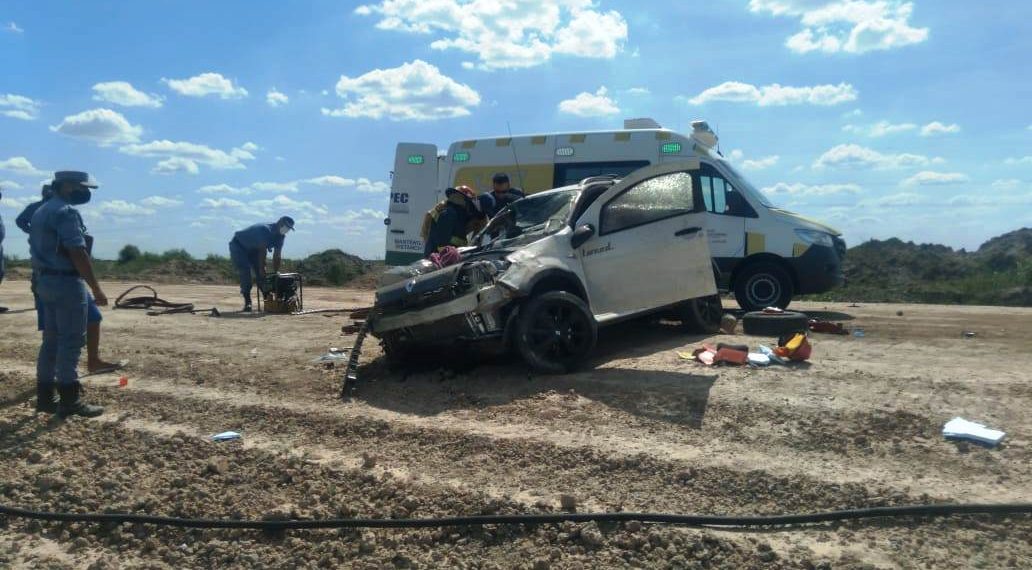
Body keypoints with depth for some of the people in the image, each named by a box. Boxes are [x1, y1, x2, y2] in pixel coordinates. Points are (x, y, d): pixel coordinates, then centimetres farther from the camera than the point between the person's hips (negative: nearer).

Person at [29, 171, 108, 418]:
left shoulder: (40, 212, 17)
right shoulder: (66, 212, -15)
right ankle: (70, 400, -3)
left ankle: (45, 397, 18)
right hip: (67, 283, -10)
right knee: (70, 341, -6)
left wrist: (42, 280, 25)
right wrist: (96, 288, -19)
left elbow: (37, 251, 20)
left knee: (51, 340, 13)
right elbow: (78, 254, -21)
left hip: (46, 282, 10)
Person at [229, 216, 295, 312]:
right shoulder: (265, 230, -35)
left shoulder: (280, 236, -10)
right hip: (238, 246, -8)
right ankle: (247, 303, -21)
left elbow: (276, 256, -10)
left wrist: (275, 273, -15)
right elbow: (262, 251, -37)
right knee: (245, 272, -20)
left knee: (261, 274, -2)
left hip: (252, 250, 8)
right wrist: (262, 269, -36)